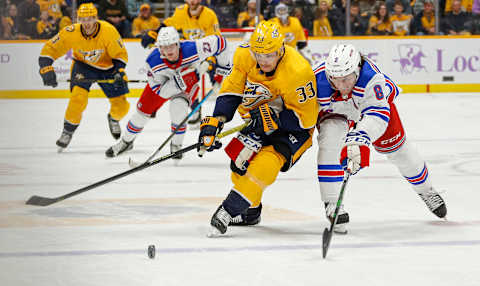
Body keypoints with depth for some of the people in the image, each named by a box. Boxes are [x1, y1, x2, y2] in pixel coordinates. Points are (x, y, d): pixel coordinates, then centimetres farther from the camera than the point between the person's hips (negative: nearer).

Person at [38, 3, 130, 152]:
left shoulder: (108, 31, -28)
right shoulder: (71, 33, -26)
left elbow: (120, 54, -16)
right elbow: (49, 49, -18)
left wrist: (120, 72, -30)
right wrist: (47, 69, -30)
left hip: (107, 67, 1)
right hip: (83, 65, -1)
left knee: (121, 106, 0)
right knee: (78, 97, -26)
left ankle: (113, 119, 38)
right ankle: (68, 131, -5)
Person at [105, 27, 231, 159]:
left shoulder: (193, 49, -40)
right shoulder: (153, 61, -35)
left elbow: (219, 41, -26)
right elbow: (159, 90, -29)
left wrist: (222, 72, -15)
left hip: (189, 79, -1)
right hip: (163, 81, 1)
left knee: (178, 106, -27)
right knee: (143, 109, 4)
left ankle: (176, 146, -5)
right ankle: (126, 141, 32)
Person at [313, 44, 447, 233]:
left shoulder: (370, 76, -46)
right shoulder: (318, 81, -39)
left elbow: (378, 113, -54)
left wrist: (359, 139, -66)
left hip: (377, 99, 0)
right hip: (335, 110, 0)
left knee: (396, 147, 11)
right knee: (330, 139, -28)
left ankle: (426, 191, 40)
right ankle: (331, 204, -18)